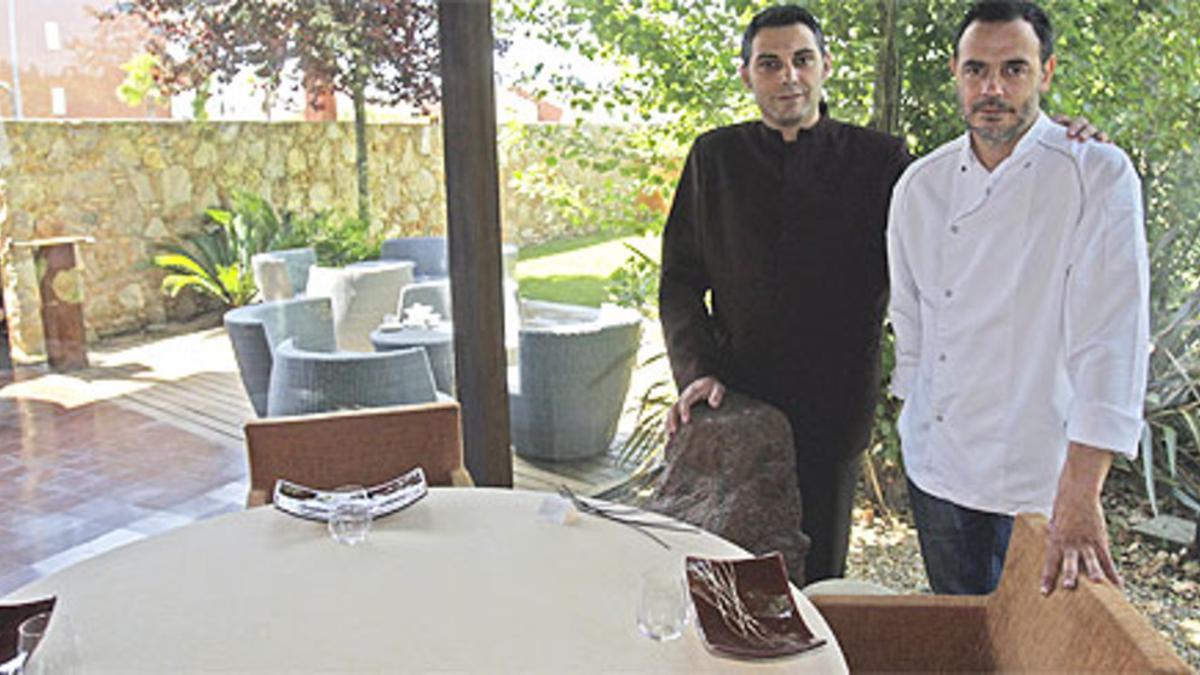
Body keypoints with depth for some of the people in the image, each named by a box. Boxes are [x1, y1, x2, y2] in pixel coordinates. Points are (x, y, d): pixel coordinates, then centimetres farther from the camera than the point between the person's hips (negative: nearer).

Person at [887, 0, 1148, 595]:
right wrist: (918, 411, 10)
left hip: (1038, 474, -4)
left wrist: (1081, 493, -25)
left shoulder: (1099, 177, -12)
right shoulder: (920, 186, 1)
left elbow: (1110, 339, -19)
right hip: (936, 464, 4)